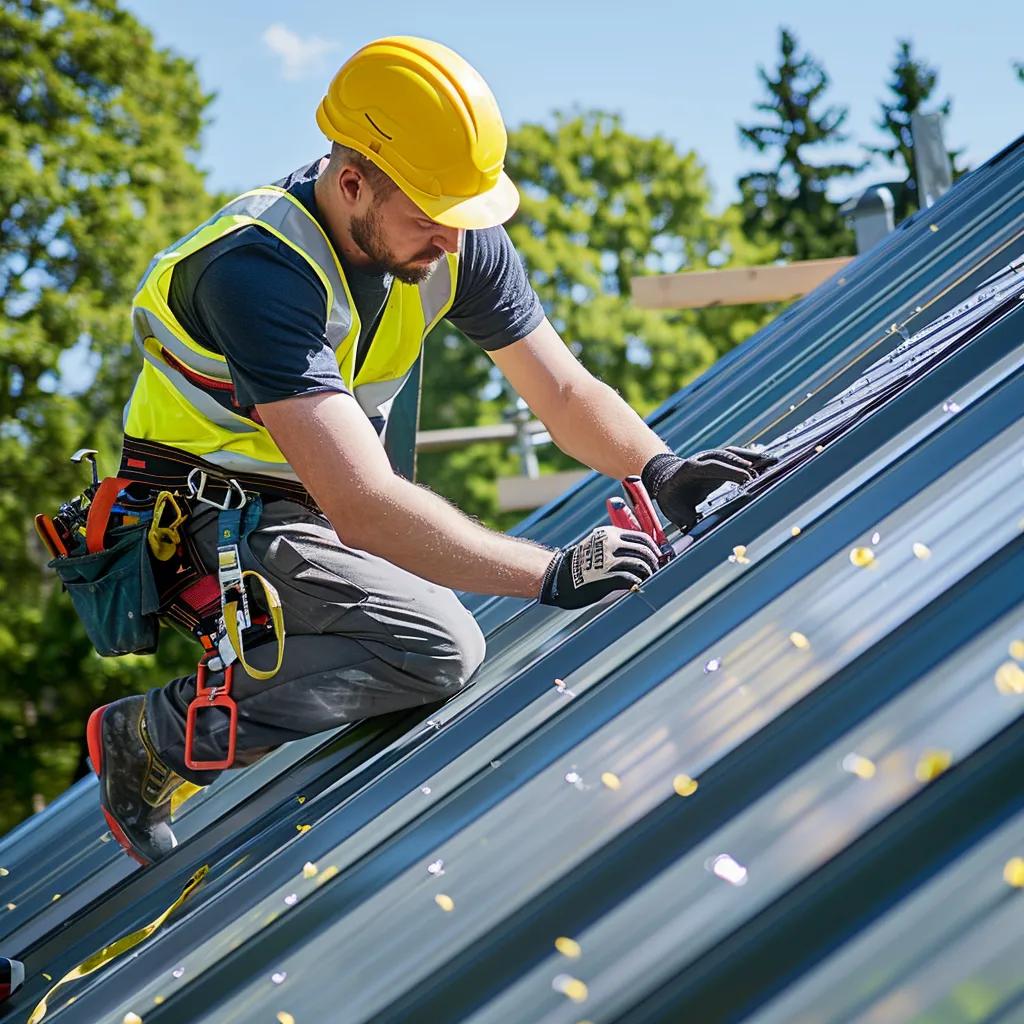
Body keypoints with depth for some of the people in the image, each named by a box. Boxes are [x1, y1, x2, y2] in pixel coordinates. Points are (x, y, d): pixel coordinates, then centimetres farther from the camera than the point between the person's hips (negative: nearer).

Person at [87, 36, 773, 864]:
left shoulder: (458, 243, -10)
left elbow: (564, 391, -3)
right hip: (211, 522, -8)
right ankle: (151, 736, -12)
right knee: (440, 650, -25)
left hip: (319, 509, 8)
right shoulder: (256, 272, -33)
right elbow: (361, 507, -40)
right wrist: (552, 572, -42)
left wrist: (661, 468, -23)